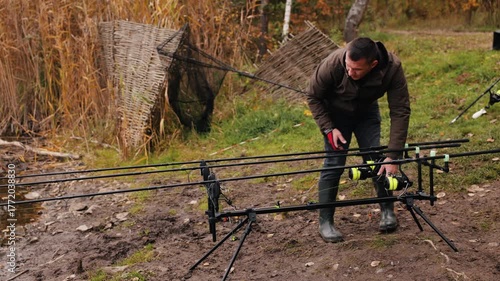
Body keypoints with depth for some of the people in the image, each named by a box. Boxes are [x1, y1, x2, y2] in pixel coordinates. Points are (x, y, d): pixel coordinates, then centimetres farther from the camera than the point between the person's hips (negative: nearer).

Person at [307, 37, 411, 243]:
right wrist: (329, 129, -25)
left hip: (367, 112, 2)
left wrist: (392, 156, -32)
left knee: (377, 159, -5)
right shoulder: (333, 63, -37)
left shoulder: (392, 68, -34)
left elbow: (400, 112, -28)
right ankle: (325, 222, 1)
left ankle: (387, 211, 14)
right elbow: (313, 97, -18)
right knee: (334, 162, -9)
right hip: (335, 113, -2)